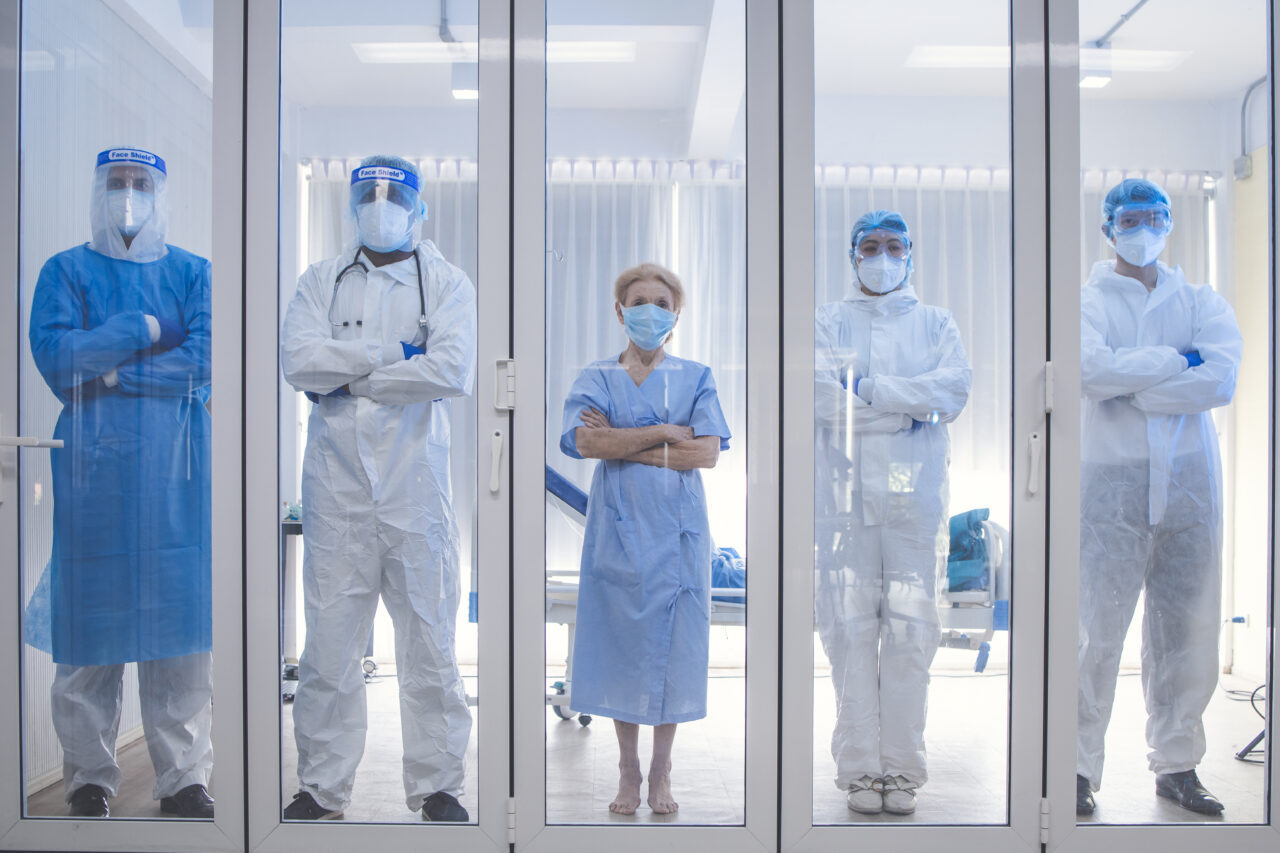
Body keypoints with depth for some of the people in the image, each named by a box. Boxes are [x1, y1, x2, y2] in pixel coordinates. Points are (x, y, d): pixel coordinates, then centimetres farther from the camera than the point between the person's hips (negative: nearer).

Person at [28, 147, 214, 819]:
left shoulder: (193, 273, 11)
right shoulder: (66, 271, 10)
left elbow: (204, 359, -4)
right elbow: (54, 354, -7)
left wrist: (111, 372, -9)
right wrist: (142, 329, -7)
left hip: (176, 464, 1)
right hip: (92, 462, 0)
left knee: (181, 612, -1)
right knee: (90, 614, 1)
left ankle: (183, 776, 9)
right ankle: (90, 776, 15)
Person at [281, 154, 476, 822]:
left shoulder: (448, 283, 6)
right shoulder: (320, 281, 11)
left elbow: (453, 371, -11)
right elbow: (299, 361, -6)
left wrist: (350, 377, -7)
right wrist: (394, 355, -10)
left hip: (416, 489, -1)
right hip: (336, 490, 1)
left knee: (429, 646, 6)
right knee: (329, 646, 5)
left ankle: (435, 785, 19)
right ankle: (322, 786, 19)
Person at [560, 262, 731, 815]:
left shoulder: (695, 377, 7)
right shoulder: (597, 378, 7)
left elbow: (709, 453, -7)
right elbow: (584, 441, -12)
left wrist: (624, 446, -11)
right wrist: (665, 433, -13)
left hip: (676, 531, 0)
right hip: (618, 529, 0)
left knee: (671, 644, 2)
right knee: (622, 645, 3)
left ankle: (661, 771, 16)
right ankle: (628, 770, 18)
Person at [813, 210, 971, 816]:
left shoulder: (935, 322, 18)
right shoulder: (828, 321, 15)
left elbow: (955, 389, 0)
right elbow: (822, 395, -4)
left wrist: (869, 388, -6)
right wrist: (912, 407, -5)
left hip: (914, 491, 1)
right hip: (846, 488, -1)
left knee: (910, 630, -3)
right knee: (851, 629, -4)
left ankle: (901, 768, 5)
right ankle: (859, 768, 3)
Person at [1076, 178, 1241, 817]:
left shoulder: (1201, 302, 13)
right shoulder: (1088, 300, 5)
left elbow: (1221, 379, -5)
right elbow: (1087, 368, -15)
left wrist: (1126, 388, -9)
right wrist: (1174, 362, -8)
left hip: (1189, 477, 3)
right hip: (1112, 479, -3)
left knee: (1186, 627, 6)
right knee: (1097, 627, -6)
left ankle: (1177, 764, 19)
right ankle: (1079, 767, 4)